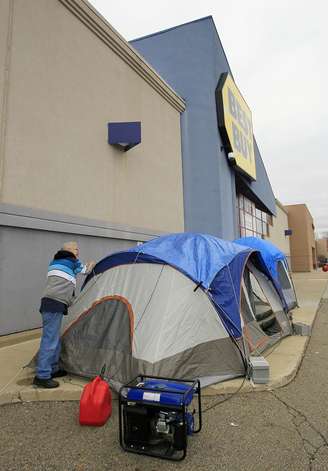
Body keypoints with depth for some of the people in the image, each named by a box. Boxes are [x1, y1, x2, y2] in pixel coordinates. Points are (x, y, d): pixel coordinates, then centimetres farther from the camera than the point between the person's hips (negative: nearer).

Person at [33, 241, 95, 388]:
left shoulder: (55, 261, 23)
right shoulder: (72, 261, 0)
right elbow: (85, 271, 18)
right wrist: (91, 265, 39)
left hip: (49, 302, 9)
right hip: (55, 304, -9)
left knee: (54, 338, 16)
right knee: (50, 339, -7)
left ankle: (52, 369, 26)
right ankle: (42, 376, -4)